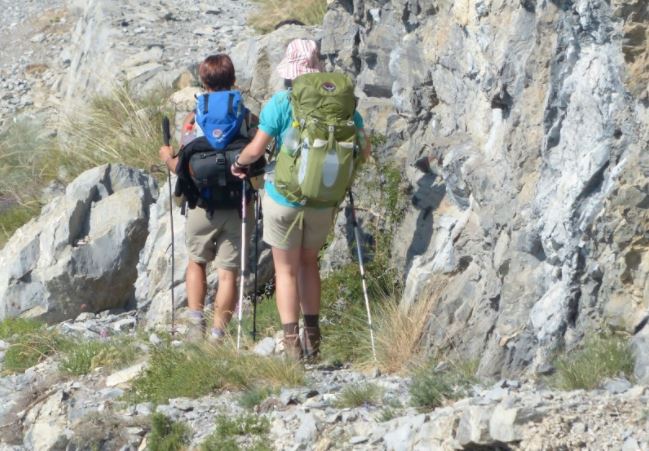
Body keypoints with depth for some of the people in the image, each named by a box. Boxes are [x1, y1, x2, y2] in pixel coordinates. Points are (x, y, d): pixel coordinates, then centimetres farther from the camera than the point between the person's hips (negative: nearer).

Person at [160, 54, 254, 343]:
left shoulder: (194, 119, -5)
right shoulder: (248, 118, -1)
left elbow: (182, 167, -5)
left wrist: (168, 157, 16)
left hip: (203, 205, 0)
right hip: (238, 205, 0)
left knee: (196, 262, 19)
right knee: (228, 272, 3)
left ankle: (195, 322, 6)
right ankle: (217, 335, -1)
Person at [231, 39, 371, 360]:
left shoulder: (281, 103, -13)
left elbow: (256, 149, -15)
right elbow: (363, 150, -2)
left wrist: (239, 162, 6)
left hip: (284, 196, -3)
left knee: (286, 269, 8)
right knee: (309, 262, 22)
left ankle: (292, 342, 3)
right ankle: (312, 338, 22)